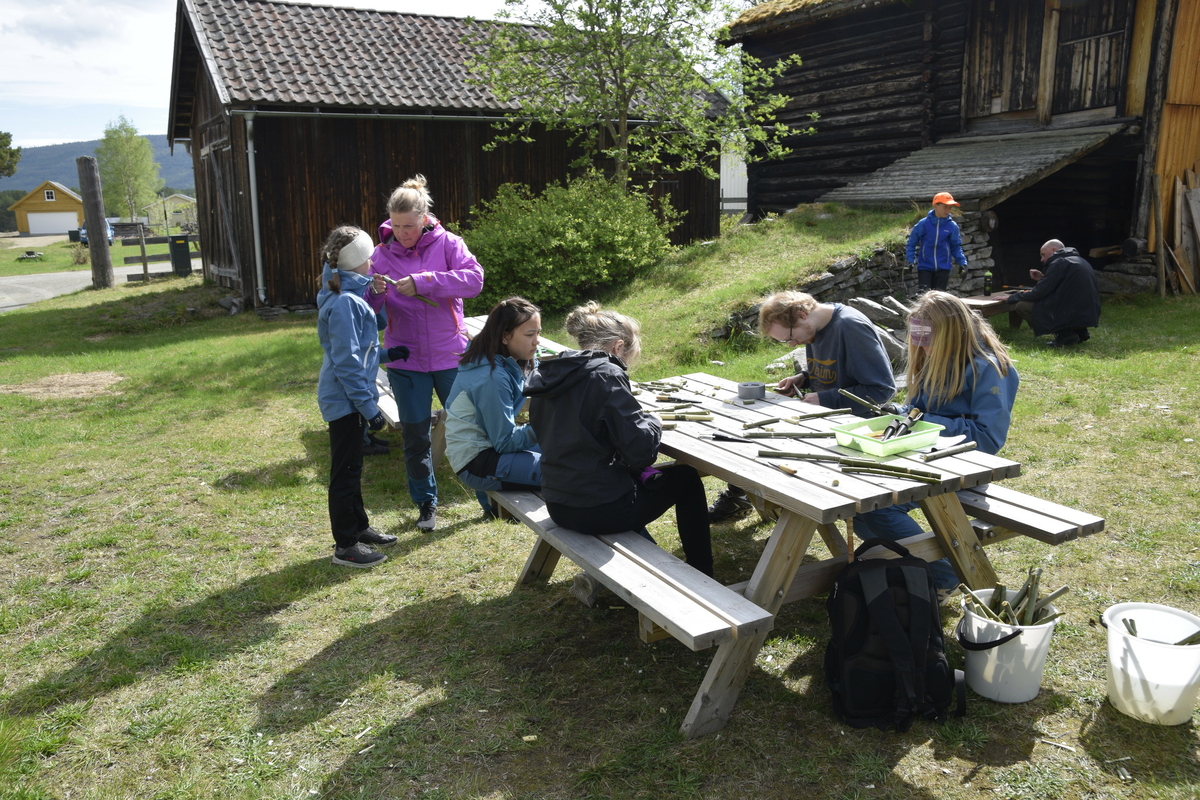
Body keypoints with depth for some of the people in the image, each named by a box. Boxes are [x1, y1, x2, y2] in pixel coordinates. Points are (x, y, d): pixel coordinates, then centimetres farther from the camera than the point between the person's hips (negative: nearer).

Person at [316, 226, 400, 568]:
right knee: (345, 471, 0)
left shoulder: (349, 295, 9)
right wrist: (369, 405, -21)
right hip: (345, 399, -10)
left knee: (352, 468, 20)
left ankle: (358, 527, 33)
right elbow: (346, 361, -23)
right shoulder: (344, 302, -21)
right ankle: (345, 546, 10)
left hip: (348, 397, 10)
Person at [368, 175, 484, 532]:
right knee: (415, 436, 10)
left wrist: (423, 282, -27)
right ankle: (425, 502, 27)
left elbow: (474, 278, -20)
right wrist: (375, 293, -24)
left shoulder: (447, 243, -4)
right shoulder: (381, 254, 0)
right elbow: (370, 311, -1)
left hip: (450, 355, -1)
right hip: (405, 360, 2)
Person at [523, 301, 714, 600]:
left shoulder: (546, 375, 6)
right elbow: (641, 451, -22)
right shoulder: (606, 375, -18)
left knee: (637, 475, 35)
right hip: (599, 510, -8)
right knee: (686, 478, 16)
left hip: (558, 506, 8)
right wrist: (652, 423, 0)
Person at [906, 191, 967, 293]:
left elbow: (956, 246, 8)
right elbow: (912, 243, 3)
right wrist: (911, 260, -5)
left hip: (943, 267, 2)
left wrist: (962, 262, -3)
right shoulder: (923, 224, -5)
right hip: (925, 266, -2)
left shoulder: (952, 226, -1)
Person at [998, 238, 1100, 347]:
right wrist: (1042, 279, 20)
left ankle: (1064, 334, -10)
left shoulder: (1059, 263, -9)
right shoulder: (1079, 260, 19)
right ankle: (1079, 331, 14)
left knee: (1021, 306, -9)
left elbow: (1038, 293, -11)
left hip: (1072, 316, -10)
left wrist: (1011, 297, 1)